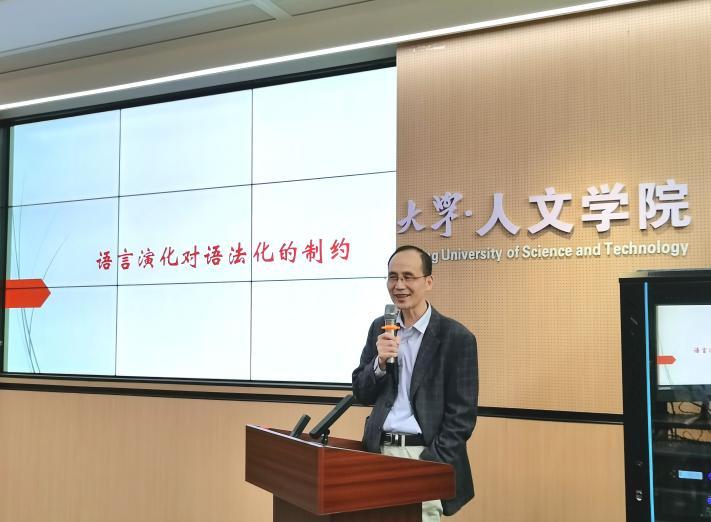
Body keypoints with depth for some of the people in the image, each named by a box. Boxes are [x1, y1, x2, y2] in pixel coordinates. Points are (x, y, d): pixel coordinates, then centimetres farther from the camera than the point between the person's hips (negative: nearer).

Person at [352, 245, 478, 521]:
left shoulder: (456, 337, -7)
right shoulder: (379, 328, 8)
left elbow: (462, 414, -8)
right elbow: (362, 395, 8)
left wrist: (431, 464, -14)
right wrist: (380, 361, -10)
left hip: (423, 455, -4)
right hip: (379, 451, 4)